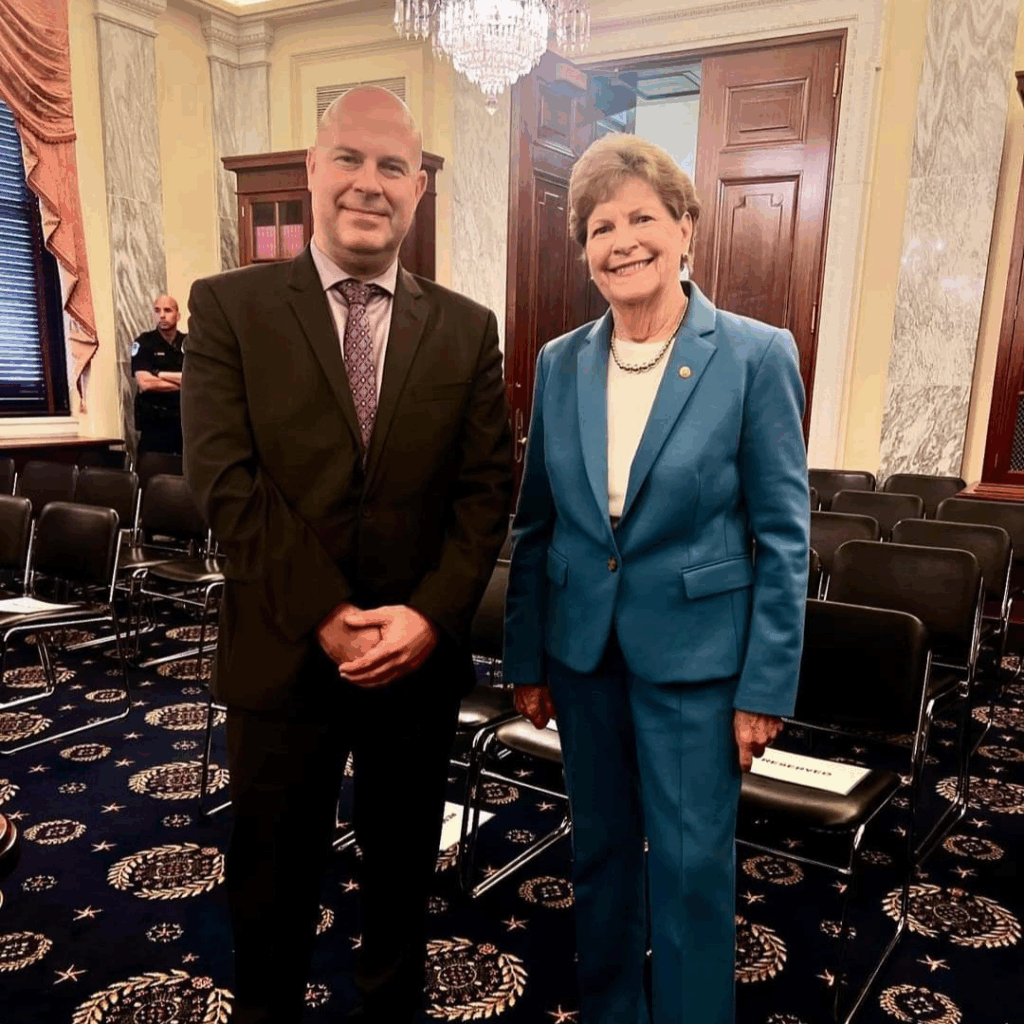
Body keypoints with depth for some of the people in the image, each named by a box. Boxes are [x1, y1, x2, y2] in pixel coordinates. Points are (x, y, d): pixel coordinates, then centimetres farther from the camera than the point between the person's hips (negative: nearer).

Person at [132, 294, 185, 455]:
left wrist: (159, 374, -8)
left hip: (186, 419, 2)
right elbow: (144, 383, -11)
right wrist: (181, 383, -5)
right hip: (154, 423, -2)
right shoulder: (144, 343, 2)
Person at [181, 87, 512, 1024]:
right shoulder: (231, 306, -2)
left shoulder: (467, 329, 3)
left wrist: (429, 615, -15)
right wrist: (328, 616, -17)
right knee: (273, 882, 17)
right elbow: (226, 478, -11)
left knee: (403, 870, 21)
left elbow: (486, 491, -2)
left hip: (422, 657, 2)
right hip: (284, 657, -1)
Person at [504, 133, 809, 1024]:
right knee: (600, 850, 19)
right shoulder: (560, 364, 1)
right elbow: (537, 524, 5)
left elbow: (783, 534, -8)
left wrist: (767, 685, -8)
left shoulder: (758, 355, -10)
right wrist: (527, 660, 7)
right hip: (583, 648, 4)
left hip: (693, 652, -4)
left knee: (691, 867, 8)